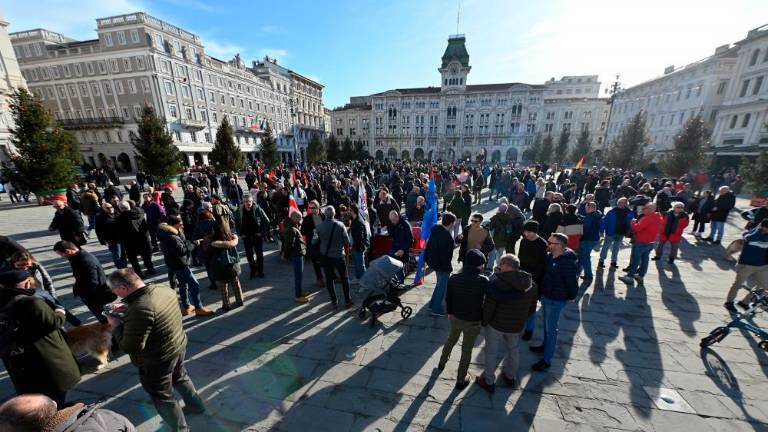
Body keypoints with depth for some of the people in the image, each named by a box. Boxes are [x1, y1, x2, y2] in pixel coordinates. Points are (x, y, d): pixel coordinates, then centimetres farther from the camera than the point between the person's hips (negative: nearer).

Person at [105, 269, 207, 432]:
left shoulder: (139, 309, -34)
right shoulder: (165, 290, -9)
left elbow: (130, 347, -27)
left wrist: (116, 325, -14)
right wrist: (129, 309, 2)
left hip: (157, 361, -7)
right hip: (179, 346, 8)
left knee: (163, 398, 18)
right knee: (181, 378, 31)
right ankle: (196, 405, 52)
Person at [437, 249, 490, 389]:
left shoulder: (454, 278, -14)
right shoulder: (484, 281, -22)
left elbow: (448, 298, -3)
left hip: (456, 318, 3)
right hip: (473, 322, -3)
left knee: (451, 340, 29)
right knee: (467, 350, 16)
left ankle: (442, 362, 52)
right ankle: (461, 380, 34)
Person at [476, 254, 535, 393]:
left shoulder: (497, 282, -27)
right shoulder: (530, 283, -7)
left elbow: (488, 307, -22)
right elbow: (532, 308, 5)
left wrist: (484, 322, -5)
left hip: (496, 324, -5)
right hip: (517, 326, 5)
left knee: (491, 351, 16)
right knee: (514, 350, 28)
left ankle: (489, 382, 31)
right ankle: (511, 377, 49)